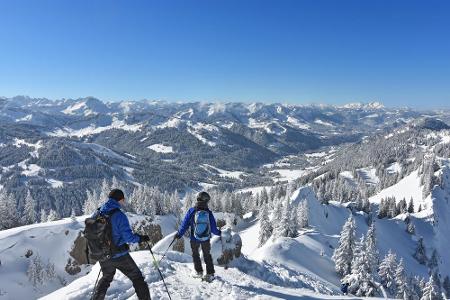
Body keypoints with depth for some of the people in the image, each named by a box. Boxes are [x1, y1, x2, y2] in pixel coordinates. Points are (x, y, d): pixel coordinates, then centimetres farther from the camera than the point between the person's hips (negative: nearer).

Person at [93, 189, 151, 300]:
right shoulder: (119, 215, -20)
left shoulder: (96, 214, -1)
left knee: (106, 278, 31)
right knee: (137, 278, 8)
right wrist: (141, 238, -4)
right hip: (119, 256, -6)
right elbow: (128, 237, -20)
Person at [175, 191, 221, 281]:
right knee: (207, 255, 20)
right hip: (206, 239, 1)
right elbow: (213, 229, -6)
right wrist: (219, 233, 14)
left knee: (195, 254, 23)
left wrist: (179, 234, 4)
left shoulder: (191, 211, -14)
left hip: (194, 238, -1)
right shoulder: (209, 213, -13)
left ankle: (199, 272, 27)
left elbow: (185, 224, -9)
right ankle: (210, 273, 22)